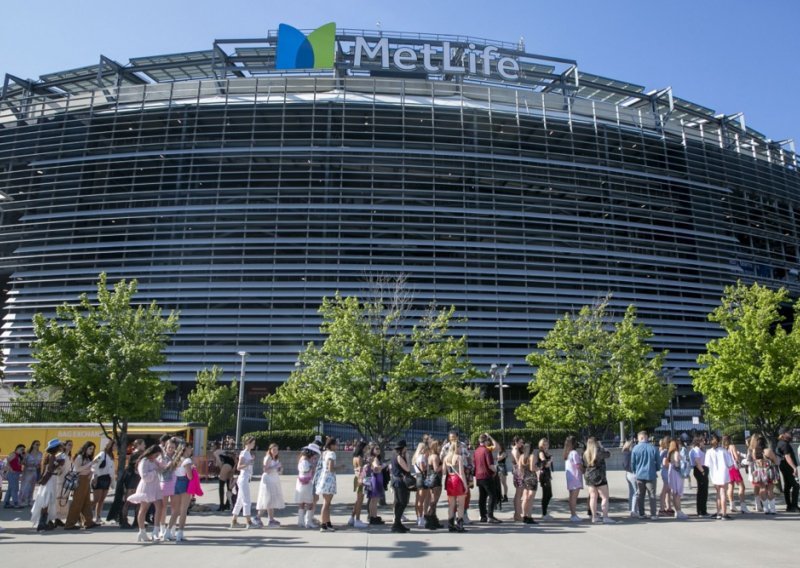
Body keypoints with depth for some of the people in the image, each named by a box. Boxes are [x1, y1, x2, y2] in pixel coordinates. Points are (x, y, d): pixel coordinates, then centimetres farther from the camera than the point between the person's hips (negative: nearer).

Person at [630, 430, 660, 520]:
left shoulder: (635, 449, -4)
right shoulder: (653, 448, -5)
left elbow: (632, 463, 2)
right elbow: (658, 462, 3)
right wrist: (656, 470, 22)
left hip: (639, 475, 1)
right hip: (651, 475, -1)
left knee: (640, 495, 10)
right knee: (652, 495, 6)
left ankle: (641, 514, 13)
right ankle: (653, 514, 5)